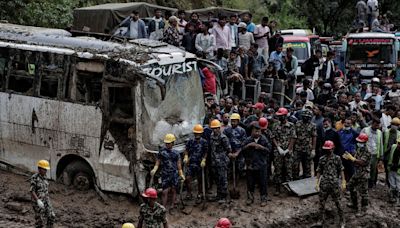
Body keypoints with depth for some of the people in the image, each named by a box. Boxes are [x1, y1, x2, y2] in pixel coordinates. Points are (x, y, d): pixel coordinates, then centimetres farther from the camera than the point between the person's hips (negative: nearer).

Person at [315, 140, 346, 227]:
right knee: (321, 203, 4)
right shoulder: (322, 159, 6)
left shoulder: (337, 158, 1)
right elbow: (319, 172, 10)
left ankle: (342, 221, 21)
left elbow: (341, 171, 2)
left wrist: (343, 182, -3)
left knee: (337, 202, 4)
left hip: (334, 184, -2)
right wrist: (317, 183, 6)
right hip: (324, 184, 2)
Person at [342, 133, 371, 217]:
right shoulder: (358, 149, 5)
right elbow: (355, 159, 11)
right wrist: (348, 157, -7)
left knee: (363, 192, -1)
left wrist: (351, 158, -29)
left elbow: (362, 162, -32)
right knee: (351, 186, 22)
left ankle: (363, 210, 10)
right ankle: (354, 204, 38)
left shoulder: (367, 152, -23)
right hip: (357, 172, 10)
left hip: (363, 174, -10)